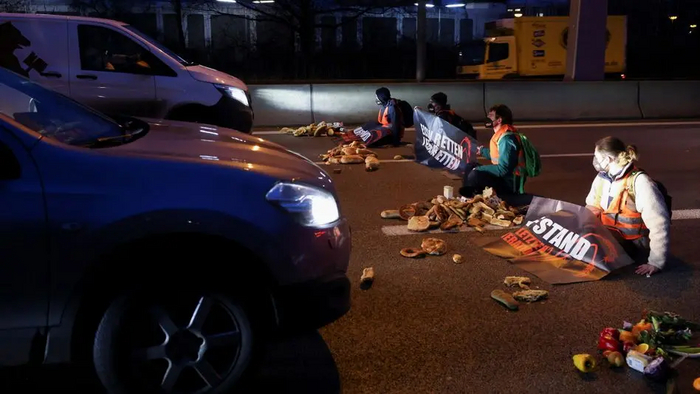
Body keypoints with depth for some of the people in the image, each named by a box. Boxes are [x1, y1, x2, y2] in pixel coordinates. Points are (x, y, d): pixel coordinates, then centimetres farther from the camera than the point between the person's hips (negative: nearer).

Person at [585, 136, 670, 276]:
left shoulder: (639, 182, -20)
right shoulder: (602, 178, 2)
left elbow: (659, 224, -22)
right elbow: (591, 211, 14)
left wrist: (656, 263, -24)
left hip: (632, 245, -6)